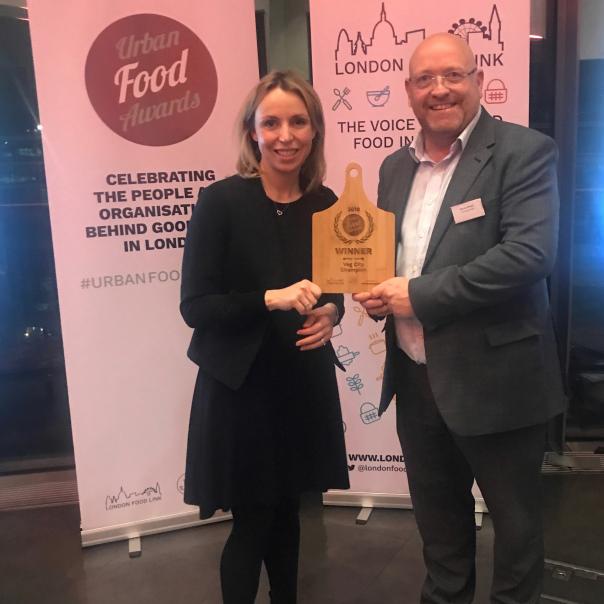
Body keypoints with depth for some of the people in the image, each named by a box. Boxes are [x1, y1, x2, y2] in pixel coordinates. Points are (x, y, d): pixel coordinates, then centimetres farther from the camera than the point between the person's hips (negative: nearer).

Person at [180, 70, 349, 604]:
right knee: (252, 521, 7)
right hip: (241, 386, -4)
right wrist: (270, 299, -26)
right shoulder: (221, 201, -13)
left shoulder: (325, 204, 1)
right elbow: (195, 306, -14)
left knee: (287, 512, 18)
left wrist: (331, 312, -9)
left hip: (306, 382, 5)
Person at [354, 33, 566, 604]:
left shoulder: (524, 151, -11)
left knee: (513, 514, 15)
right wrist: (374, 288, -5)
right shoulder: (396, 166, 9)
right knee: (436, 511, 23)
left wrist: (420, 295, -21)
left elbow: (530, 253, -23)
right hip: (414, 376, 6)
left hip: (494, 377, -6)